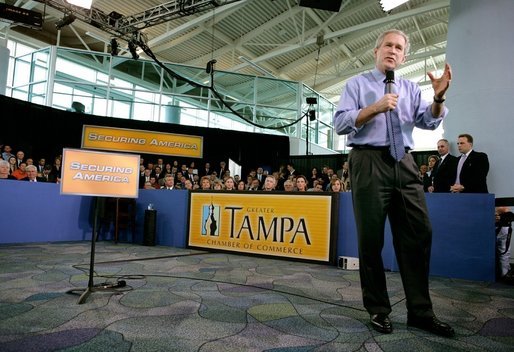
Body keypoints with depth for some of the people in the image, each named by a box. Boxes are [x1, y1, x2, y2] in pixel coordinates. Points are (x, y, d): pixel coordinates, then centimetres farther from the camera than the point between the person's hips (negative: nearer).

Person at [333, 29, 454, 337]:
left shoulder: (411, 89, 20)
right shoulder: (357, 84, 8)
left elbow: (430, 122, 7)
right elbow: (340, 123, -4)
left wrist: (439, 96, -11)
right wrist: (375, 108, -14)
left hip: (405, 164, 5)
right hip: (369, 163, -4)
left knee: (419, 234, 2)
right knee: (371, 238, 1)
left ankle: (420, 311, 15)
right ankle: (378, 309, 15)